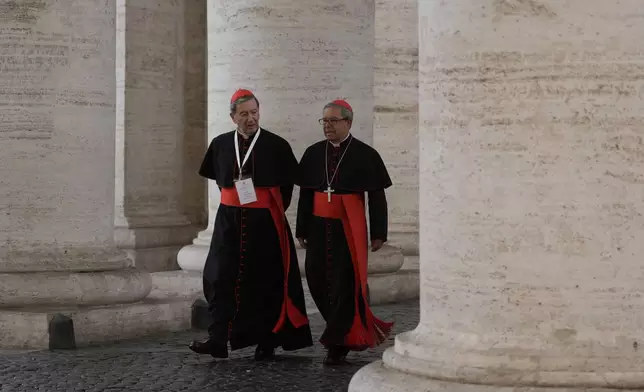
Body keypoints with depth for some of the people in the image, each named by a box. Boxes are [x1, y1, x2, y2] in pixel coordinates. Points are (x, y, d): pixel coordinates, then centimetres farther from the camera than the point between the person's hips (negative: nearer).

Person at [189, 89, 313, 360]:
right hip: (229, 221, 3)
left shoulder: (277, 146, -5)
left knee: (265, 281, 5)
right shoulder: (220, 145, 4)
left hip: (265, 223, -2)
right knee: (221, 278, -6)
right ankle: (218, 340, -8)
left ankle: (267, 342, 16)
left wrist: (275, 211, 7)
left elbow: (287, 184, 5)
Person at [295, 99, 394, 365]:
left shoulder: (365, 155, -5)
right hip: (319, 227, 4)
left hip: (349, 228, -4)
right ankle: (349, 330, 26)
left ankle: (337, 343, 5)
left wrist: (378, 233, -5)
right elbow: (305, 194, 10)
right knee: (317, 281, 5)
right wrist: (302, 230, 9)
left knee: (345, 284, -3)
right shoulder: (313, 153, 6)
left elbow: (377, 197, -2)